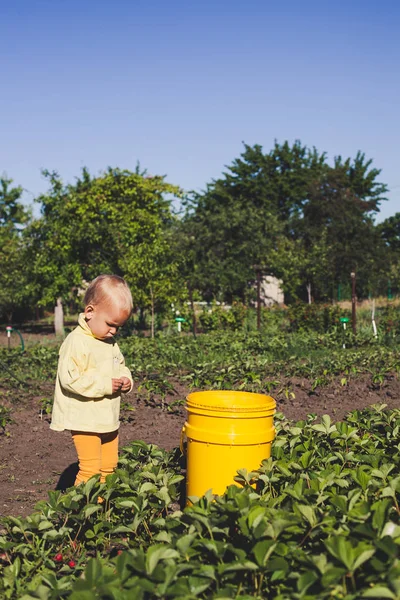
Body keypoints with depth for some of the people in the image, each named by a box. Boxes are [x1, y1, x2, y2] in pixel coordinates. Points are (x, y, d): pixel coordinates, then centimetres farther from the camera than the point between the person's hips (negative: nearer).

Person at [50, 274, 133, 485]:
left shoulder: (110, 343, 9)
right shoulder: (76, 342, -18)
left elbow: (121, 366, 23)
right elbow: (70, 378, -26)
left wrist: (125, 380, 0)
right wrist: (104, 385, -25)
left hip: (109, 420, 8)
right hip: (85, 421, -8)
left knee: (109, 466, 15)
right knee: (90, 469, -10)